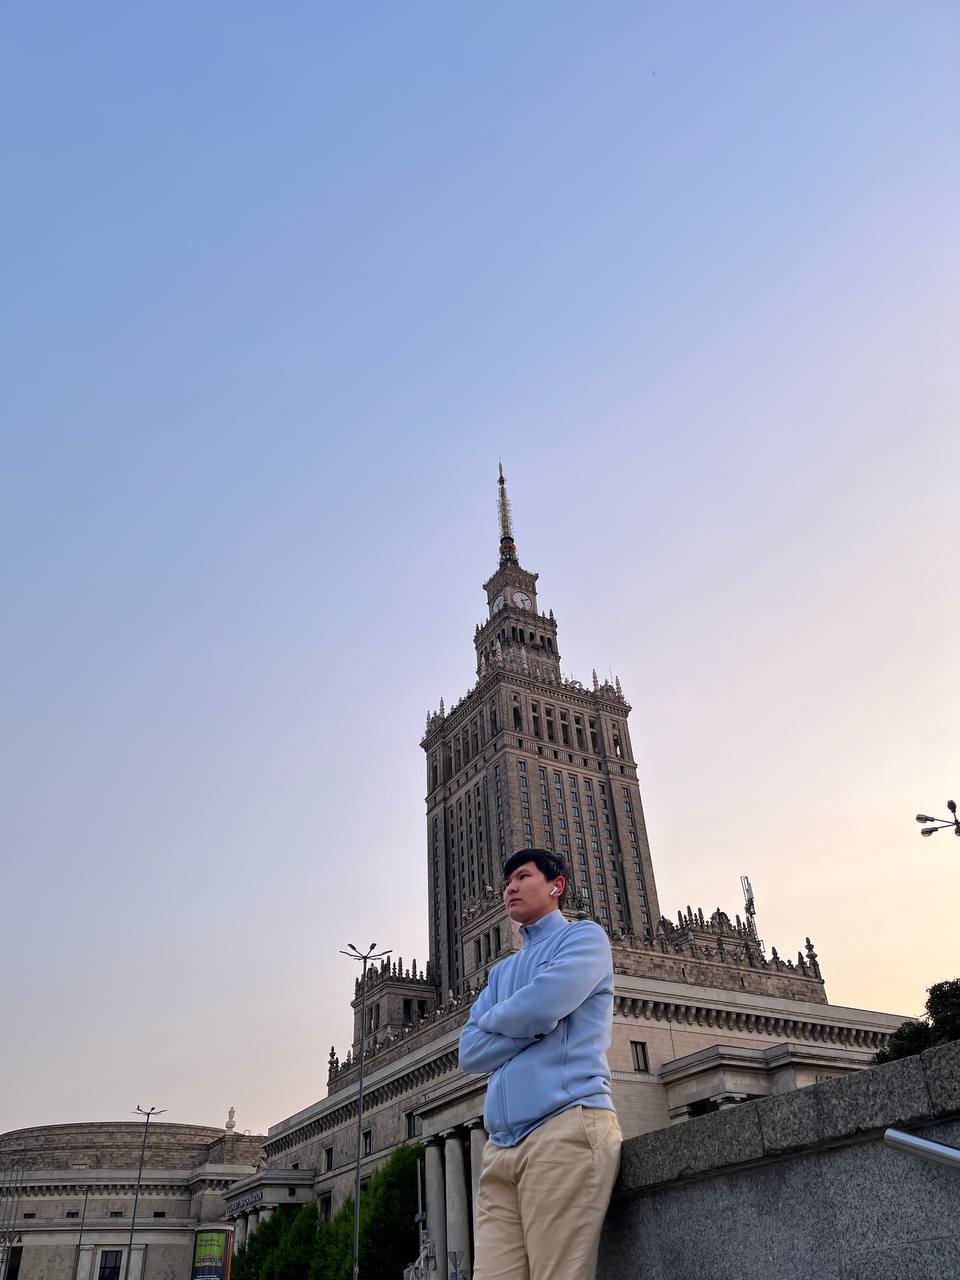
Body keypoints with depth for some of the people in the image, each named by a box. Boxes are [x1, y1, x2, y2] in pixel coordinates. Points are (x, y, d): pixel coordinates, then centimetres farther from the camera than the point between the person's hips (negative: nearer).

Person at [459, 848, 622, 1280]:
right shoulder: (501, 973, 28)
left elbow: (539, 1009, -11)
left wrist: (493, 1019, 9)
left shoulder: (584, 936, 7)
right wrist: (530, 1023, 0)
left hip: (567, 1126, -6)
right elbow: (471, 1052, 13)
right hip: (501, 1142, 7)